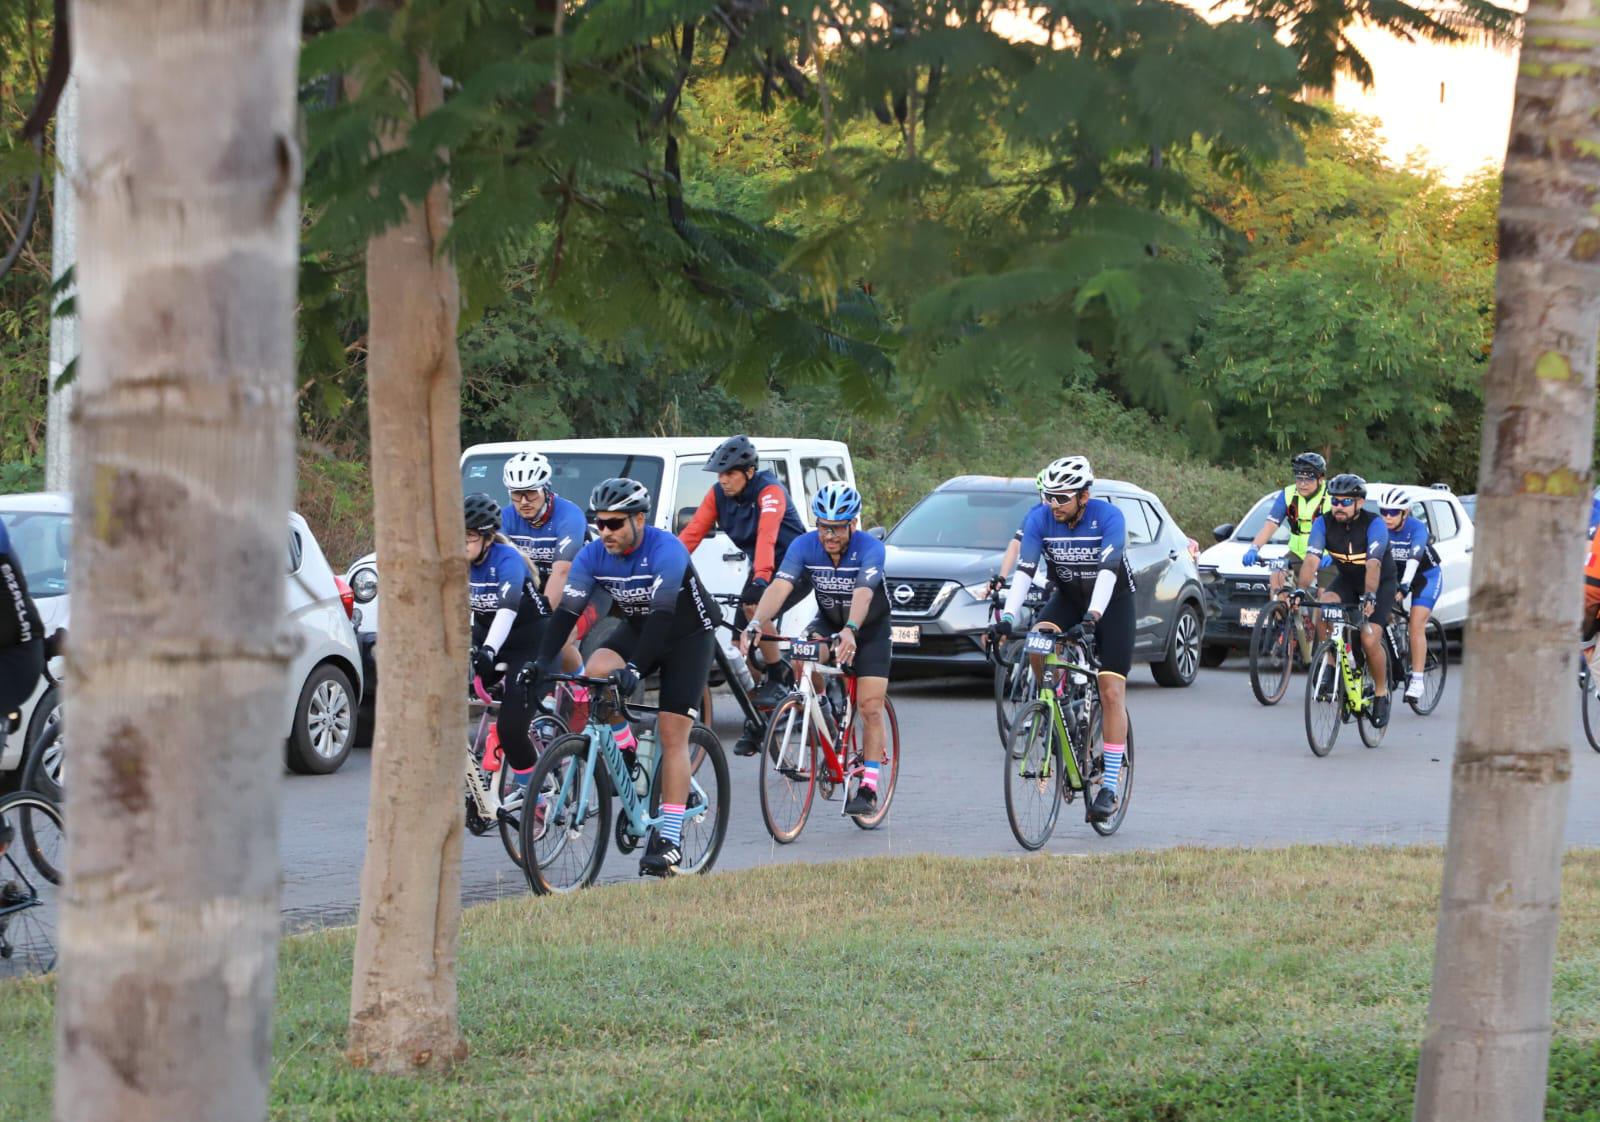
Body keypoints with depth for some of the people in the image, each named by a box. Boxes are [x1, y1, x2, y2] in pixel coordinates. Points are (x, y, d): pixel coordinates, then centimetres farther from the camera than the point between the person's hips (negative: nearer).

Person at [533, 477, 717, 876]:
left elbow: (663, 612, -39)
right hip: (638, 629, 5)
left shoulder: (665, 550, -29)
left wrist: (634, 667, -49)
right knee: (596, 671, -28)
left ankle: (670, 839, -9)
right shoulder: (593, 556, -13)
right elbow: (567, 611, -17)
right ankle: (624, 748, -3)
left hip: (687, 636, -5)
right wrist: (544, 661, -31)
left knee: (672, 736, -12)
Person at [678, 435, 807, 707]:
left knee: (755, 608, -30)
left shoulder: (770, 491, -24)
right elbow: (692, 533, -12)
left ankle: (778, 679, -15)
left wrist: (761, 579, -53)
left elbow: (767, 536, -39)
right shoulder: (718, 495, -6)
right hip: (762, 569, 7)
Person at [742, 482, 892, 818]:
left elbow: (863, 594, -47)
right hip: (828, 621, 3)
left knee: (870, 709, -11)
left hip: (869, 628, -3)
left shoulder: (869, 548, -30)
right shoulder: (804, 545, -22)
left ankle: (868, 788, -3)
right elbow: (780, 586, -35)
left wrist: (850, 631, -65)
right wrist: (756, 623, -53)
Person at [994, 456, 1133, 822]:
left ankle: (1109, 787, -10)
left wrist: (1092, 617, -50)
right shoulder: (1040, 519, -16)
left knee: (1111, 692, -12)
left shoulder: (1109, 517, -26)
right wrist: (1008, 617, -38)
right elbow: (1024, 569, -25)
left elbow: (1107, 570, -36)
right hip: (1068, 596, 3)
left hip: (1113, 601, -3)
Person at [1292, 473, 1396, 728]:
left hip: (1381, 584, -3)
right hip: (1346, 581, 3)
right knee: (1323, 605, -30)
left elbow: (1373, 565, -39)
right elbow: (1311, 559, -28)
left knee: (1369, 640, -21)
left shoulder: (1374, 524, -26)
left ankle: (1381, 694, 3)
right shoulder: (1324, 523, -17)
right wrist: (1301, 590, -45)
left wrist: (1369, 597, -54)